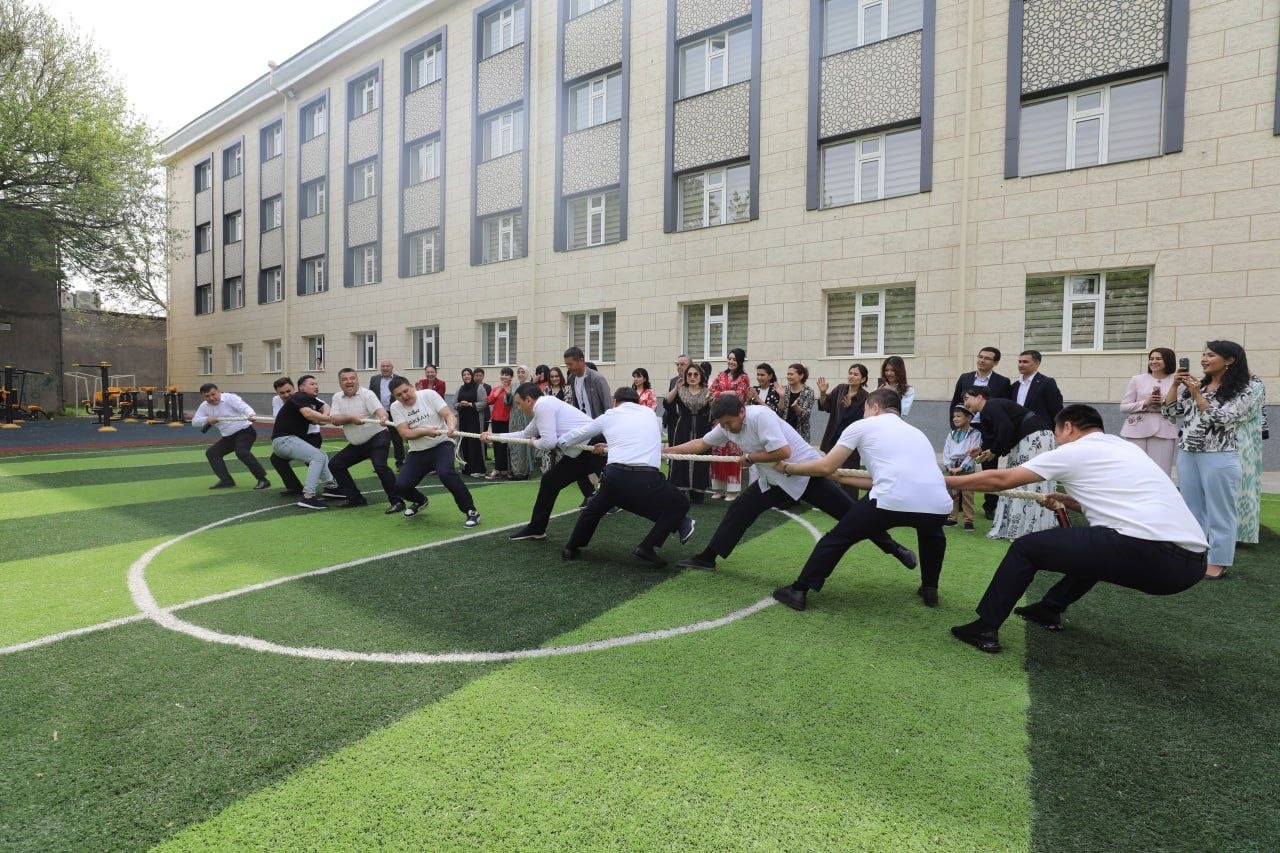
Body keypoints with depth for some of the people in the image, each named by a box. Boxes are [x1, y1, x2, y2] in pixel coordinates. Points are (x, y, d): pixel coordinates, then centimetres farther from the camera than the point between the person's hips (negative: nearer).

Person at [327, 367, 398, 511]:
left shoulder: (367, 394, -11)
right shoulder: (337, 398, 6)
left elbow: (379, 409, -28)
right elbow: (334, 420, -4)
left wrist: (383, 418, -51)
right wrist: (351, 418, -22)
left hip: (377, 438, -7)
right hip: (356, 445, 7)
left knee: (380, 466, -28)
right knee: (334, 464, 8)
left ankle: (396, 501, -20)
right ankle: (355, 498, 17)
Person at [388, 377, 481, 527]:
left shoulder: (429, 395, -6)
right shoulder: (395, 408, 0)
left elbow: (448, 414, -13)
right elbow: (404, 433, -10)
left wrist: (451, 426, -36)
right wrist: (426, 431, -27)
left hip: (441, 445, -4)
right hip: (417, 452, 4)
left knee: (446, 472, -32)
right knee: (400, 486, -10)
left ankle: (471, 511, -19)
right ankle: (420, 501, 27)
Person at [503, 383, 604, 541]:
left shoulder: (542, 405, -11)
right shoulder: (542, 407, 20)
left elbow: (549, 442, -19)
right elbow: (523, 435, 34)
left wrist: (534, 443, 3)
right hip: (579, 452, 10)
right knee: (549, 481, 17)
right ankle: (536, 529, 29)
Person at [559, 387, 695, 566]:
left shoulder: (608, 416, 19)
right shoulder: (650, 413, 22)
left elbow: (574, 436, 30)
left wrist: (559, 441, 53)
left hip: (615, 477, 2)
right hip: (648, 480, -2)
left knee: (595, 508, 33)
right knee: (680, 504, 22)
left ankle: (572, 548, 42)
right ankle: (647, 547, 11)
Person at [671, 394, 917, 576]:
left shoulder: (760, 416, -27)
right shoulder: (726, 425, -2)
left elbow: (783, 452, -33)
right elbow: (700, 444, 10)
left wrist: (750, 457, -20)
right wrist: (667, 451, 7)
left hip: (806, 473, -7)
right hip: (774, 480, 7)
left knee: (849, 513, -5)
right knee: (739, 511, 2)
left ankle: (892, 547, 13)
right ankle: (708, 557, 10)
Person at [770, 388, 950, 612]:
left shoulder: (863, 426, 16)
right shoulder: (915, 432, 33)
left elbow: (825, 467, 13)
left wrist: (788, 467, 28)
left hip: (892, 501, -5)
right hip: (938, 506, 5)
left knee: (837, 538, 16)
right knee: (932, 535, 42)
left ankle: (798, 591, 18)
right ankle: (930, 589, 41)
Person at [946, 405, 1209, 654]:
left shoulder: (1072, 451, 4)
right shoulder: (1125, 448, 25)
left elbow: (1001, 479, 6)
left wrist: (946, 481, 14)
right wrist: (1070, 501, 38)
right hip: (1191, 561, 8)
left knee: (1026, 547, 3)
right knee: (1094, 546, 36)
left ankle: (985, 629, 8)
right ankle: (1049, 609, 40)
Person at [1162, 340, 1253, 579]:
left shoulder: (1241, 393, -4)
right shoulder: (1194, 386, 11)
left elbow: (1218, 420, -16)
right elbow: (1169, 412, 6)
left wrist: (1197, 395, -18)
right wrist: (1175, 384, -3)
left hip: (1219, 458, -6)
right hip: (1187, 455, 6)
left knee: (1219, 511, 2)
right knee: (1192, 509, 13)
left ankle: (1218, 561, 11)